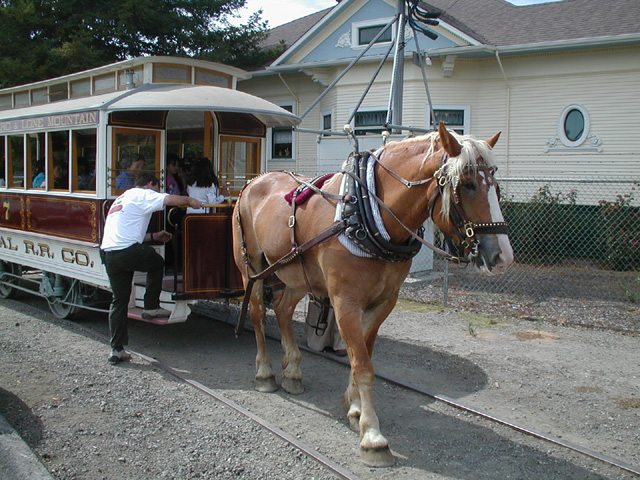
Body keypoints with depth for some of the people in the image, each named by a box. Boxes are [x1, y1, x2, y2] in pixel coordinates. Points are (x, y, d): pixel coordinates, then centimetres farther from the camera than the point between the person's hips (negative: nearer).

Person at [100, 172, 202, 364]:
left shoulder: (122, 198, 30)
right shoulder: (143, 195, 2)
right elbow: (169, 199, -13)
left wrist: (154, 236, 29)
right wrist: (189, 200, 5)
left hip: (108, 254, 8)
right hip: (127, 252, -8)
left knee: (119, 300, 12)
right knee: (157, 262, 21)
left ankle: (117, 349, 12)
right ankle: (151, 307, 19)